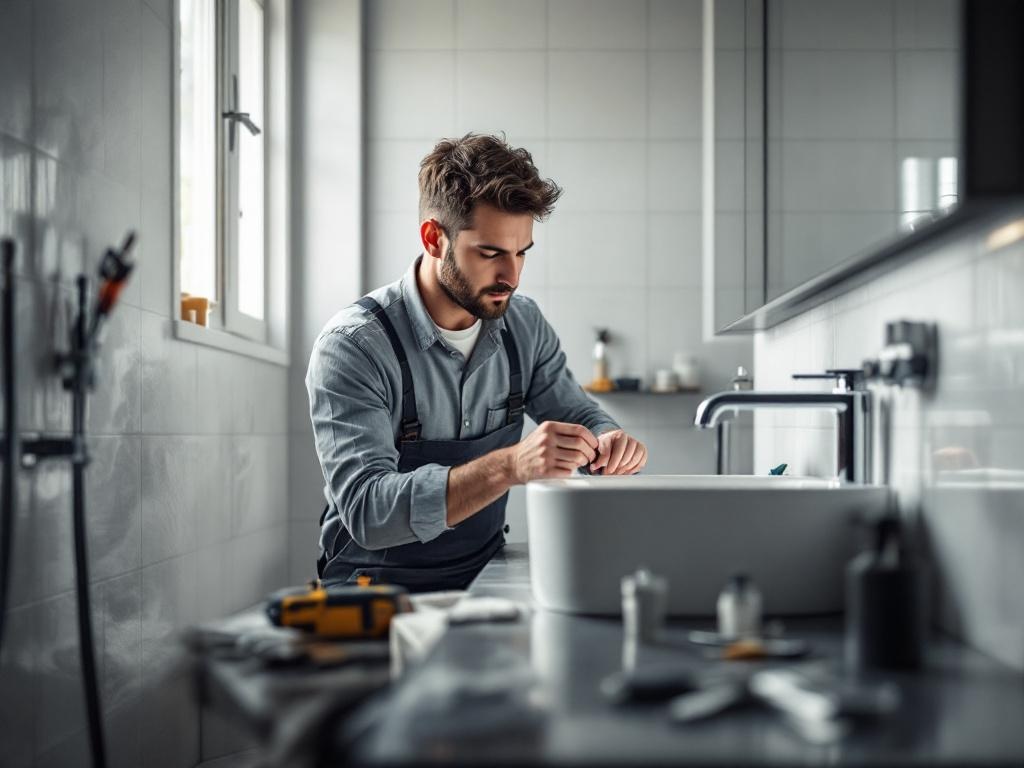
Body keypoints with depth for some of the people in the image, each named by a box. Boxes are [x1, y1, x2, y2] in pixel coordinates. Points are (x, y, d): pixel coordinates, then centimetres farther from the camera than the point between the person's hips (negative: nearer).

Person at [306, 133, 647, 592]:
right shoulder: (351, 346, -18)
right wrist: (511, 465, -40)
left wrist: (609, 444, -13)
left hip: (486, 575, 6)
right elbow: (368, 511, -27)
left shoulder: (523, 325, 2)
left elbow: (581, 417, 12)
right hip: (379, 585, -6)